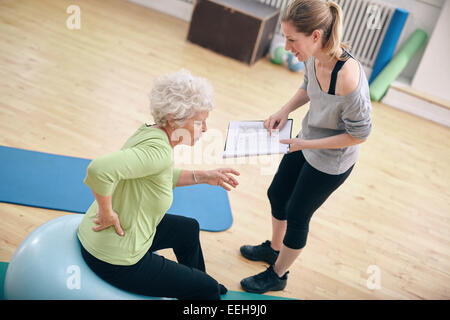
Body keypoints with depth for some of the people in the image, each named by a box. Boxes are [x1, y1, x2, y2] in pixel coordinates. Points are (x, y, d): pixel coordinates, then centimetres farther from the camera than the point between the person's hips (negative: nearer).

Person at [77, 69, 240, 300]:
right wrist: (107, 212, -29)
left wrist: (202, 177, 10)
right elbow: (99, 169, -44)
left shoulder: (150, 132, -2)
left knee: (188, 228, 30)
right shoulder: (159, 150, -30)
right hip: (115, 260, -10)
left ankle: (196, 289, 53)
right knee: (208, 289, 3)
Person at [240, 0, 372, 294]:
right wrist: (285, 111, -9)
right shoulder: (314, 57, -16)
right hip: (307, 143, 8)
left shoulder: (348, 78, -38)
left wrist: (306, 144, -24)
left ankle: (277, 275, 39)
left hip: (331, 161, -8)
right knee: (277, 194, 23)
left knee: (297, 214, 11)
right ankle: (274, 248, 54)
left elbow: (359, 134, -25)